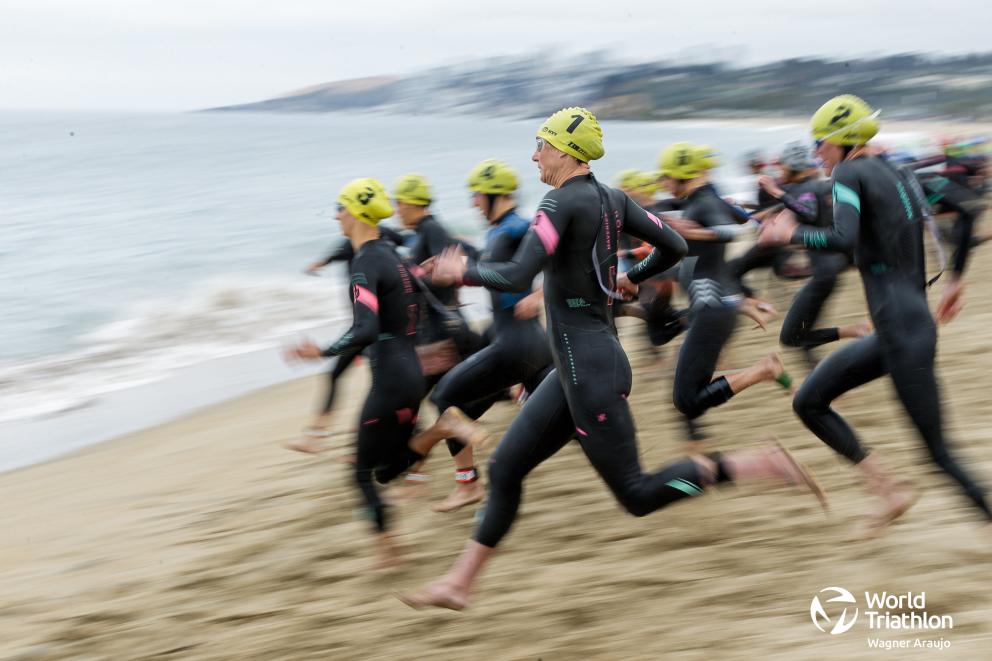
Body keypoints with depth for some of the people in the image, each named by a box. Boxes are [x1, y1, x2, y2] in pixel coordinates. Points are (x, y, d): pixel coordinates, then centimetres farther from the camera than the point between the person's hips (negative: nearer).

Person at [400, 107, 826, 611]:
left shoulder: (562, 202, -17)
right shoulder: (612, 200, 7)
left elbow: (516, 277, -26)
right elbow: (674, 247, 12)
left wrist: (462, 271, -9)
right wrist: (631, 277, 30)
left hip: (589, 370, -10)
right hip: (581, 365, 10)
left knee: (638, 496, -3)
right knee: (505, 468, 12)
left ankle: (760, 464, -4)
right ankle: (458, 583, 17)